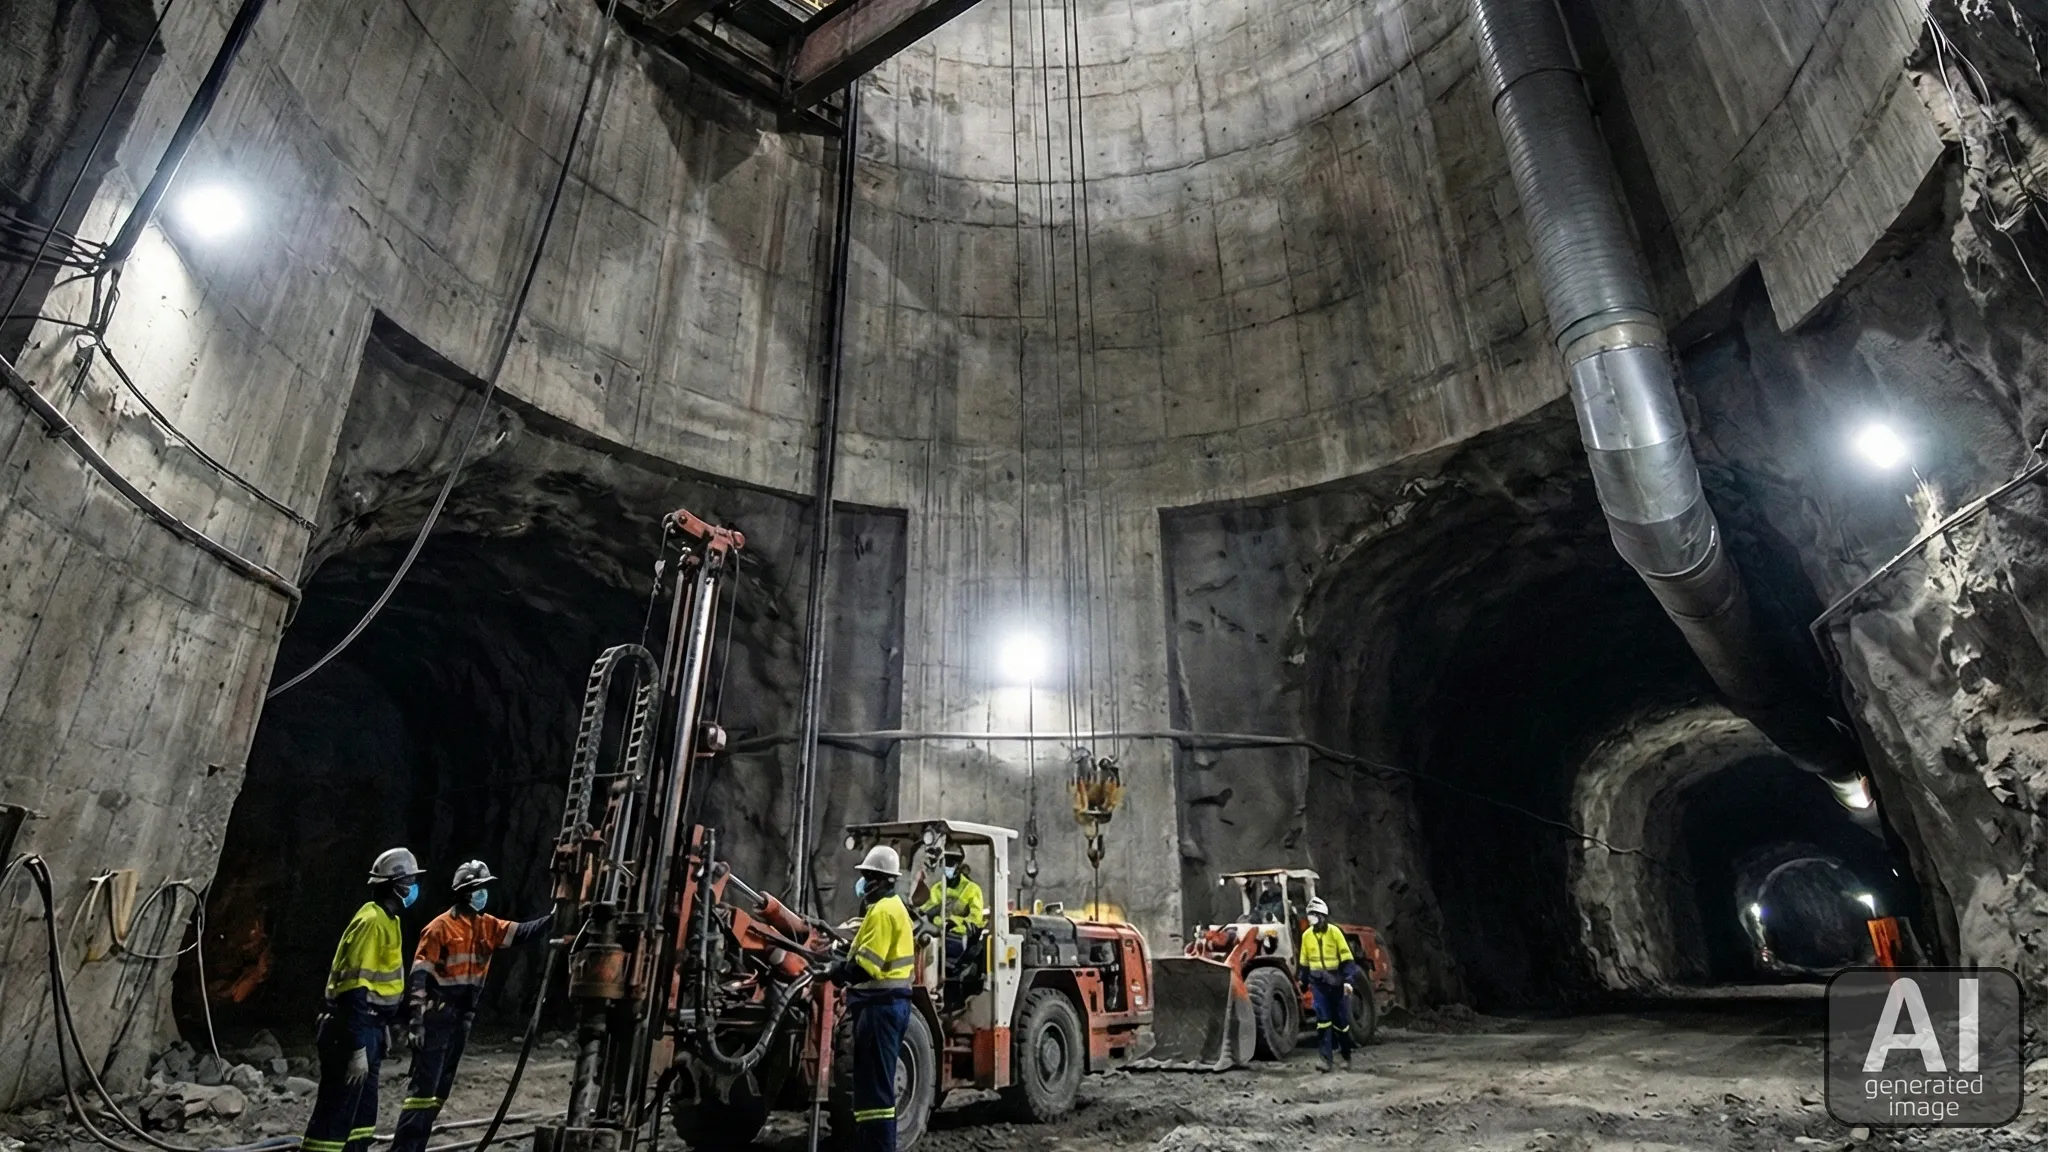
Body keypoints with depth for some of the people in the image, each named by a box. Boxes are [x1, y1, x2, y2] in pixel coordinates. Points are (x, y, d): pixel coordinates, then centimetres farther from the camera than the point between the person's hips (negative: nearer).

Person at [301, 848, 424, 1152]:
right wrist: (357, 1048, -25)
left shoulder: (385, 920, 11)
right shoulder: (372, 922, -20)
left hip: (367, 1028, 10)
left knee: (363, 1109, 18)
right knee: (336, 1112, -4)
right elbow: (354, 988, -24)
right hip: (352, 1030, -10)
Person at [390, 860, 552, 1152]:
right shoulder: (441, 927, -11)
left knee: (442, 1086, 12)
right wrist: (416, 1016, -20)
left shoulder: (487, 926, 9)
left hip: (462, 1018, 7)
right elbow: (419, 973, -14)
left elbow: (521, 932, 0)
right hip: (436, 1017, -7)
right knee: (424, 1085, -8)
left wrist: (552, 919, -15)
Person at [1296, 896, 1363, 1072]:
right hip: (1318, 983, 2)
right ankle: (1326, 1059, -6)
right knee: (1323, 1020, -8)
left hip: (1335, 982, -2)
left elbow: (1346, 957, -9)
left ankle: (1347, 1056, 29)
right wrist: (1303, 982, 14)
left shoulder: (1334, 932, -9)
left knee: (1341, 1020, 9)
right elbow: (1304, 963, 12)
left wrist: (1348, 979, -19)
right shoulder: (1307, 935, 1)